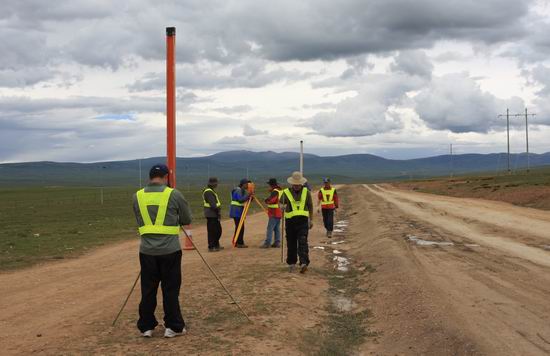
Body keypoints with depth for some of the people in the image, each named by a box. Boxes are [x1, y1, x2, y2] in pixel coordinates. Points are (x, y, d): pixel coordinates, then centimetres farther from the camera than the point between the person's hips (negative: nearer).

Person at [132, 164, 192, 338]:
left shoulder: (137, 196, 4)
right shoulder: (174, 194, -5)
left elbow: (140, 222, 14)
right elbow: (187, 220, 4)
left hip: (147, 251, 3)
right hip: (170, 250, -2)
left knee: (148, 290, 11)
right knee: (171, 290, 6)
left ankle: (146, 327, 18)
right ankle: (173, 327, 12)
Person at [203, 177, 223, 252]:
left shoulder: (211, 191, 18)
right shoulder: (208, 192, -15)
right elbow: (212, 204, -22)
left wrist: (218, 212, 14)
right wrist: (218, 210, -16)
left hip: (215, 215, 10)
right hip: (211, 215, -10)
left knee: (218, 230, 16)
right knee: (212, 231, -5)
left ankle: (216, 245, 25)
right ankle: (211, 247, 1)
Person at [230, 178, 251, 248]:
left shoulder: (244, 191, 14)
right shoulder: (238, 190, -14)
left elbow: (247, 200, 15)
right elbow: (240, 200, -26)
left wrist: (251, 196, -3)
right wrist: (248, 195, -29)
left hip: (239, 211, 10)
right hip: (236, 211, -10)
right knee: (240, 227, -10)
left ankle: (237, 242, 19)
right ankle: (240, 243, -8)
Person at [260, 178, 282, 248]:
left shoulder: (275, 191, -16)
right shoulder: (281, 190, 13)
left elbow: (270, 200, -26)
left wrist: (266, 200, -4)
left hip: (274, 213, -9)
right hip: (279, 213, 9)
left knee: (270, 228, -8)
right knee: (277, 228, 11)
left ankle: (267, 243, -9)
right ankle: (277, 242, 12)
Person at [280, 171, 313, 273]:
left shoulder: (306, 192, 8)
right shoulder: (286, 192, 4)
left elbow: (310, 207, 15)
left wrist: (311, 220, 14)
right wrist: (283, 207, -22)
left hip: (303, 220, -1)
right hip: (290, 221, 1)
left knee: (303, 242, -12)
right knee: (291, 244, 7)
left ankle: (304, 263, -18)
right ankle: (291, 263, 20)